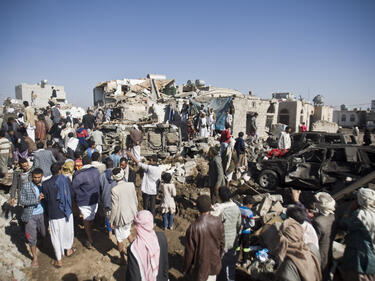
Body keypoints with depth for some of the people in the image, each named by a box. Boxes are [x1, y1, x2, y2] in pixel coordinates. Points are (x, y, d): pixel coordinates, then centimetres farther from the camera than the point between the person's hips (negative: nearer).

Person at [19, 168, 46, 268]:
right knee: (32, 238, 8)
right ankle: (35, 257, 28)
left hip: (42, 214, 2)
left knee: (45, 234, 14)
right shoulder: (25, 187, -10)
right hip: (30, 216, -1)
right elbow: (22, 201, -13)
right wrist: (36, 200, -22)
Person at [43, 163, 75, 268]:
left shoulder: (46, 184, -14)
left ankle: (59, 261, 25)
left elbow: (46, 200, -3)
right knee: (68, 232, 24)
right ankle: (69, 250, 45)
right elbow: (71, 195, -2)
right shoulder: (66, 180, -13)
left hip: (54, 215, -1)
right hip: (67, 212, 1)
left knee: (56, 237, 13)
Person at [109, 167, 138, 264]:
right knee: (127, 232, 30)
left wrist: (111, 221, -4)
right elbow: (136, 201, 1)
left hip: (121, 217, -5)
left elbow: (115, 207, -18)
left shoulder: (114, 190, -24)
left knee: (120, 239, 18)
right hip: (131, 215, 5)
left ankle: (122, 259, 35)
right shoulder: (131, 185, -10)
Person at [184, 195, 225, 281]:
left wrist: (186, 269, 0)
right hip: (215, 264, 3)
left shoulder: (193, 228, -28)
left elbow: (189, 251, -17)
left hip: (201, 267, -3)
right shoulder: (218, 222, -18)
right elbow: (222, 242, -3)